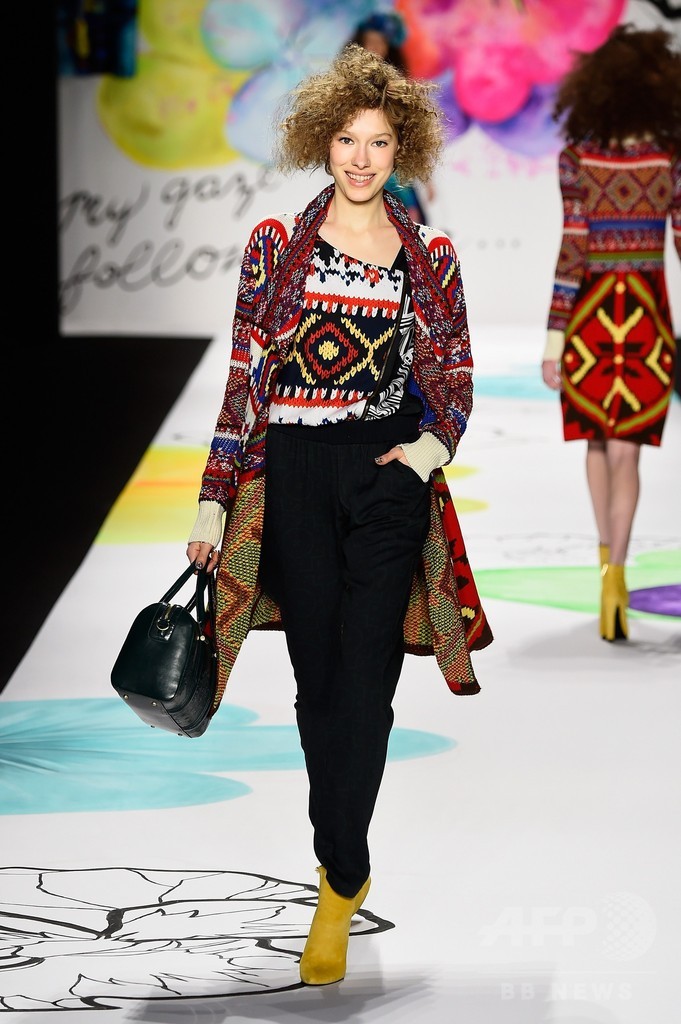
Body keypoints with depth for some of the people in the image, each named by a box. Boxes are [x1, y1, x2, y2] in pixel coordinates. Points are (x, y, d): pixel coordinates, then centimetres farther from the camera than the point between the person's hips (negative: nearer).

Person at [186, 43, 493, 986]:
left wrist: (436, 442, -8)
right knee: (318, 682, 6)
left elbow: (458, 377, 13)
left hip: (387, 475, 0)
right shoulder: (276, 244, 4)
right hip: (291, 477, 1)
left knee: (365, 684, -7)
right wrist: (215, 504, 0)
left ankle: (338, 883, -1)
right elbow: (243, 378, 4)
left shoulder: (430, 257, 6)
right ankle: (348, 867, 21)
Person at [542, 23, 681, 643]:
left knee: (598, 438, 22)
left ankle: (609, 558, 32)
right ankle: (615, 574, -21)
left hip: (590, 313, 0)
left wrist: (554, 336, -9)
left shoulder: (578, 155, -9)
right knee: (624, 453, -1)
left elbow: (573, 250, -12)